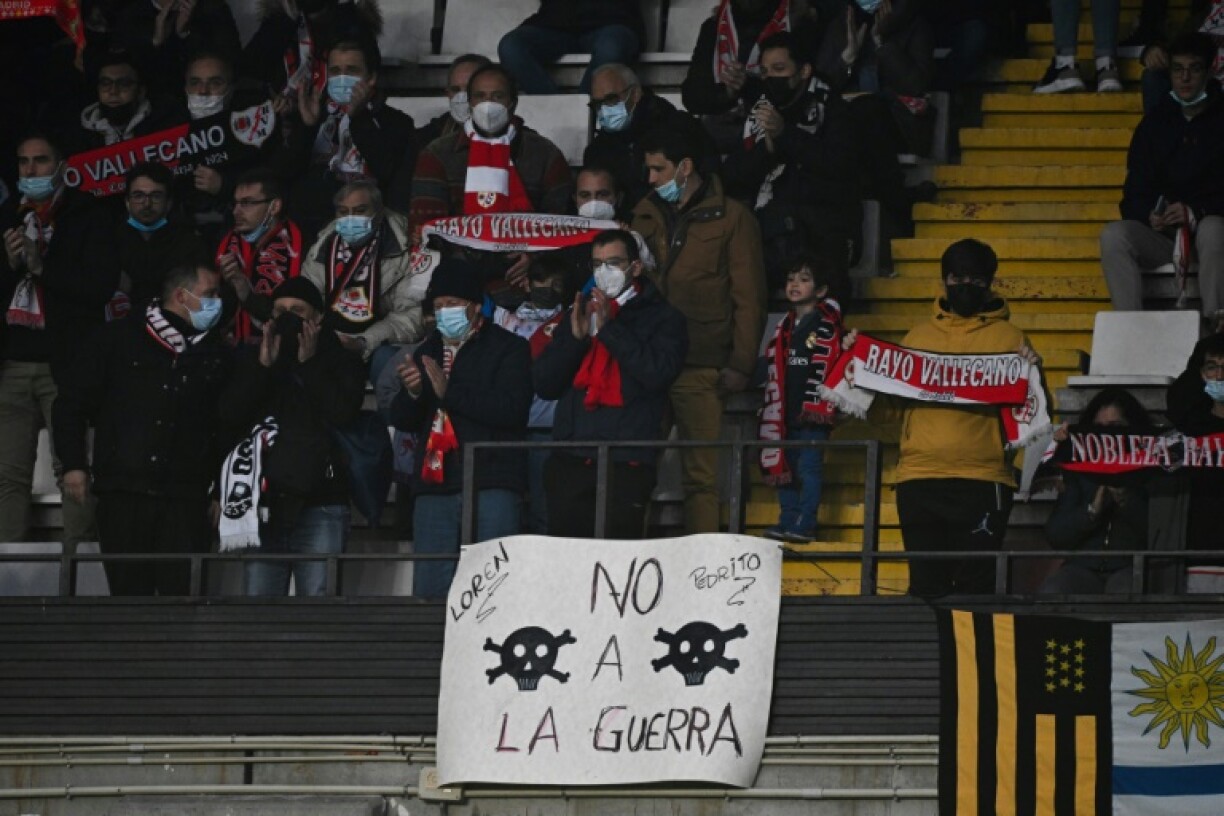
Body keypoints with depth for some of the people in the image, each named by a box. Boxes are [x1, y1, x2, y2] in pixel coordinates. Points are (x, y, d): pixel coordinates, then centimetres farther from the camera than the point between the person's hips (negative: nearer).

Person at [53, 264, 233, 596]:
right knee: (128, 594, 0)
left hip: (186, 497, 1)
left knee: (183, 592, -10)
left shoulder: (216, 354, 14)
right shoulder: (119, 340, 7)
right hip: (123, 493, -1)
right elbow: (71, 402, 9)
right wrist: (74, 464, 1)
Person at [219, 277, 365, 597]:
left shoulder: (340, 361, 9)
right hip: (264, 503, 3)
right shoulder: (254, 359, 16)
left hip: (320, 505, -2)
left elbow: (342, 414, -8)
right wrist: (263, 366, -5)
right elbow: (230, 414, 3)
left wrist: (308, 364, -8)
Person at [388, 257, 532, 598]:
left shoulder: (508, 348, 3)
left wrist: (449, 392, -15)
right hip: (435, 487, 5)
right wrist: (411, 393, -7)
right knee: (429, 591, 1)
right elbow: (401, 419, 16)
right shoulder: (427, 351, 20)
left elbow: (512, 408, -12)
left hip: (491, 484, -5)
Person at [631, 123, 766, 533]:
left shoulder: (731, 218, 2)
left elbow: (748, 298, 0)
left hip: (701, 369, -4)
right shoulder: (647, 215, 16)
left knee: (701, 473, -4)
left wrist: (740, 364, -6)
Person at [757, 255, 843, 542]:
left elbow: (824, 368, -12)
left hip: (811, 411, -8)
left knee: (809, 466, -9)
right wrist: (772, 407, 20)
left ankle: (805, 525, -10)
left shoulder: (826, 326, -5)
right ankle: (787, 522, 15)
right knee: (785, 466, 9)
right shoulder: (785, 326, 19)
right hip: (788, 409, 8)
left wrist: (815, 403, -19)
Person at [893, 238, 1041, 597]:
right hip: (919, 478, 2)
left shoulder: (1006, 337, 9)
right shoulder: (919, 335, 17)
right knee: (925, 588, 2)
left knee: (974, 590, -5)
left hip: (982, 480, -2)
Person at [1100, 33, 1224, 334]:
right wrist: (1151, 215, -11)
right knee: (1113, 235, -26)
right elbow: (1134, 195, 12)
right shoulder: (1154, 125, 15)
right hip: (1161, 234, 3)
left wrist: (1195, 212, -20)